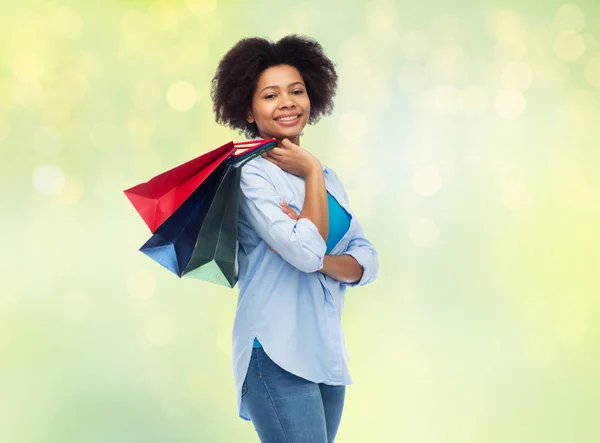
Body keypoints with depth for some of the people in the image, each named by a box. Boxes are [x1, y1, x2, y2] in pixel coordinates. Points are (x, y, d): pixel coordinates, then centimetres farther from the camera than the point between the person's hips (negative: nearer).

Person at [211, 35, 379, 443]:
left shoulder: (326, 177, 14)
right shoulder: (251, 174, -8)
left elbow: (366, 264, 7)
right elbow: (306, 252, -21)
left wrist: (318, 259, -14)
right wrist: (312, 172, -9)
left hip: (329, 357, 7)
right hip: (278, 358, -7)